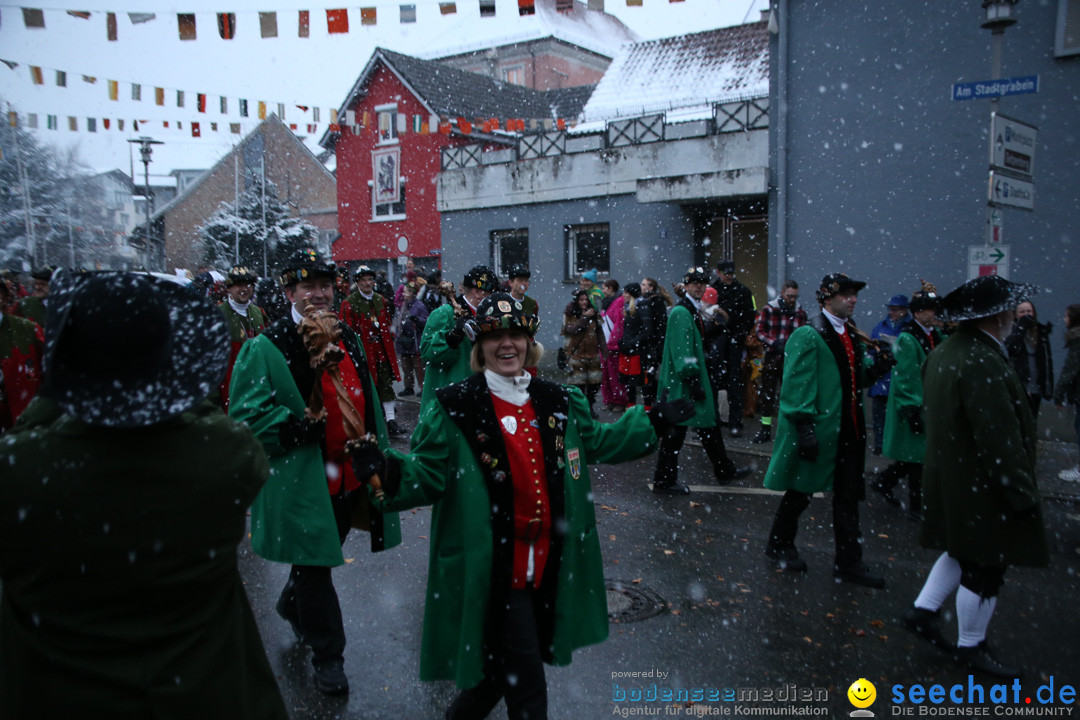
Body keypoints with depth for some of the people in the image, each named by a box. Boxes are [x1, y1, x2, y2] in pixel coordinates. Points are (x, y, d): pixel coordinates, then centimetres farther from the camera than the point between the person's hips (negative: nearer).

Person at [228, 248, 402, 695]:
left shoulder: (349, 341, 10)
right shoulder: (264, 349, -11)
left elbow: (368, 404, 19)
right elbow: (246, 415, -15)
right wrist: (296, 425, -26)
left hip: (349, 478, 6)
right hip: (301, 483, -6)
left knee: (319, 560, 24)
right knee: (314, 569, 6)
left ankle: (292, 607, 52)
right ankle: (328, 655, 24)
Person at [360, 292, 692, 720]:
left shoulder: (559, 402, 6)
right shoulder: (453, 408, -9)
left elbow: (598, 443, 19)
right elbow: (429, 475, -11)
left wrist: (654, 422, 16)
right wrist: (393, 472, -32)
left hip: (549, 566, 6)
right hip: (493, 568, -5)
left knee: (501, 666, 22)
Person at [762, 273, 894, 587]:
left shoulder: (851, 335, 13)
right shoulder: (807, 335, -14)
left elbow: (856, 377, 18)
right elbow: (797, 386, -18)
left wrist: (875, 365, -3)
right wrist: (804, 428, -22)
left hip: (848, 431, 8)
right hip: (818, 430, -8)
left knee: (848, 495, 10)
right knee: (800, 492, 8)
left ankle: (849, 564, 19)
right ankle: (779, 544, 29)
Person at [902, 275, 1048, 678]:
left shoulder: (945, 352, 5)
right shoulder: (984, 363, -27)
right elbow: (1000, 440, -26)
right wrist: (1023, 493, -17)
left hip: (951, 476, 9)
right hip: (981, 489, -9)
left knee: (964, 553, 24)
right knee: (984, 569, 7)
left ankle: (923, 610, 28)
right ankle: (971, 647, 22)